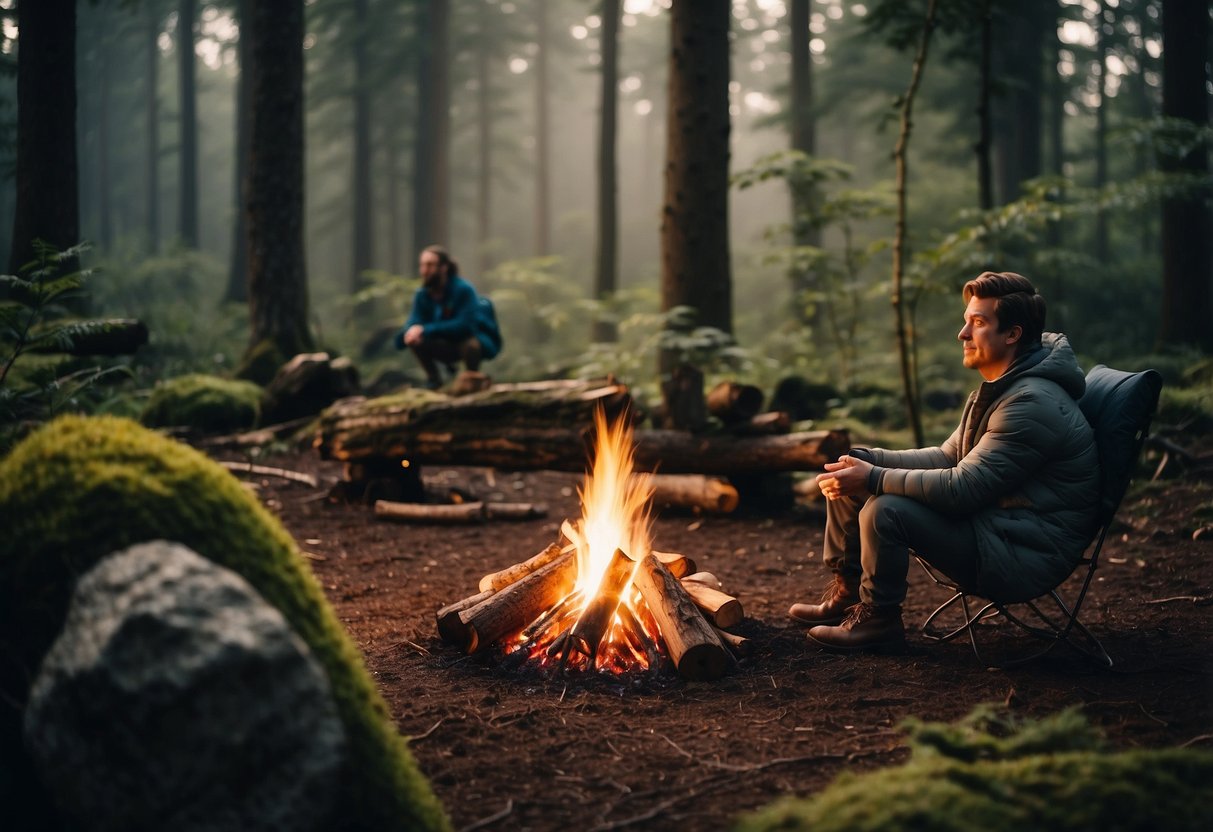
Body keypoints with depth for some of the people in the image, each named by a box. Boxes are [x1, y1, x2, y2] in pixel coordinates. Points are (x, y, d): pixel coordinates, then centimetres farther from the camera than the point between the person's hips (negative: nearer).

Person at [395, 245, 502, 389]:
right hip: (449, 343, 5)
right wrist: (411, 330, -37)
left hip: (480, 342, -5)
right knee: (416, 339, -19)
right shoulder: (422, 295, -7)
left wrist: (426, 330, -36)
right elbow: (414, 322, -10)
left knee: (470, 344, -38)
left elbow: (464, 325, -31)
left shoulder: (464, 289, -24)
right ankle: (434, 380, 2)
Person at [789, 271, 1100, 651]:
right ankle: (847, 594, 18)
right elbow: (948, 458, 10)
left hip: (1026, 557, -10)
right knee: (848, 482, 6)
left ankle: (877, 618, -5)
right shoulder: (998, 388, 10)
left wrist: (873, 478, -21)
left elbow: (963, 489, -26)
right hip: (992, 525, 10)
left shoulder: (1032, 404, -23)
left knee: (885, 512, -28)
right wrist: (869, 461, -4)